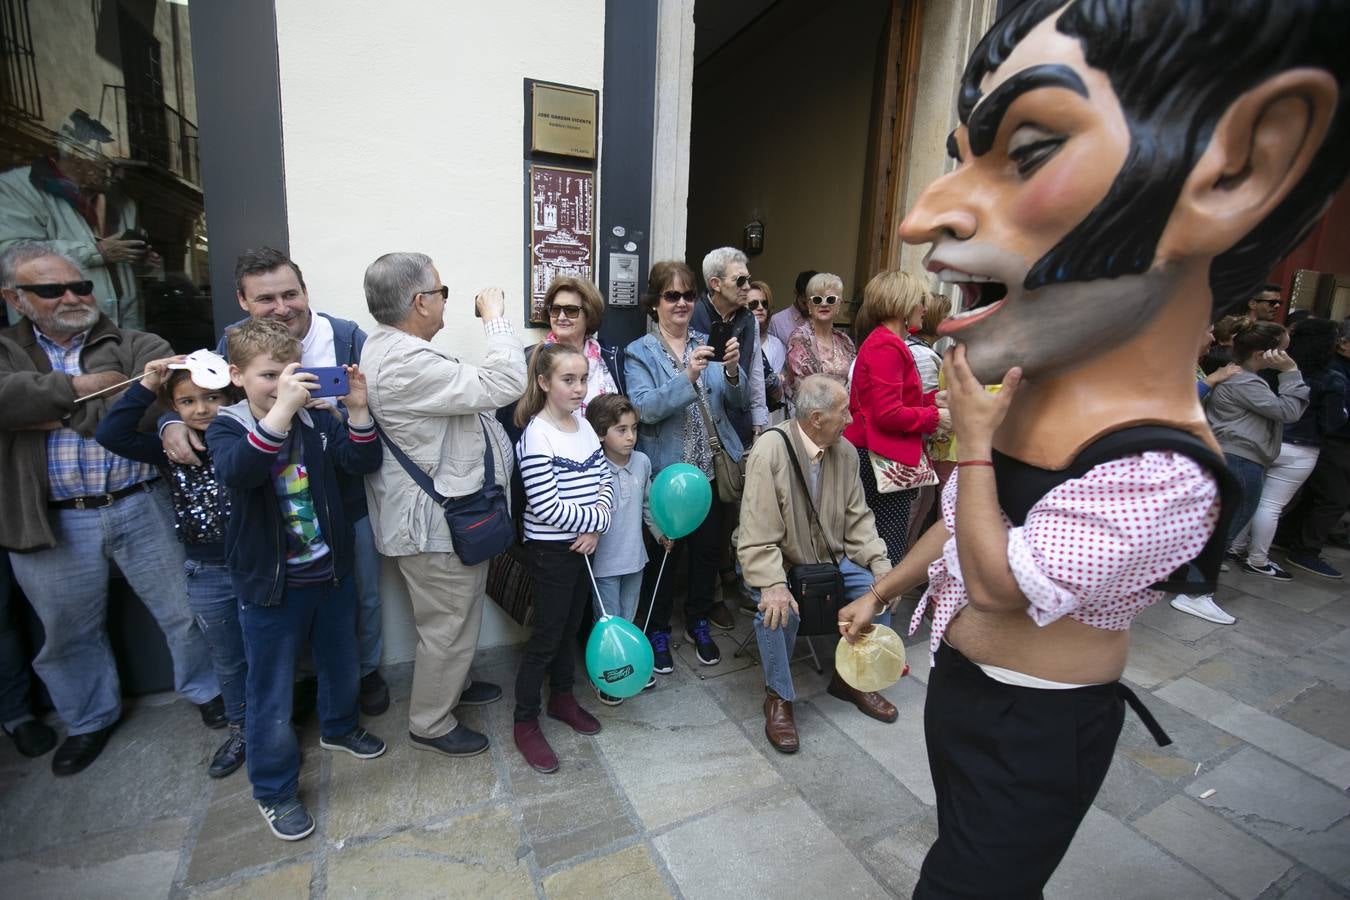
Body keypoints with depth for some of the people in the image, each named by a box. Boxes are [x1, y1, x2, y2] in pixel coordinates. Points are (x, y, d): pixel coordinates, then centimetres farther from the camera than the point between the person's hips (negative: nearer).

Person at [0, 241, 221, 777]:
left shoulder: (137, 347, 1)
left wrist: (61, 415, -19)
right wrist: (78, 386, -15)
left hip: (143, 507, -1)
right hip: (53, 524, 2)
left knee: (185, 610, 11)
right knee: (69, 633, 19)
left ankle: (207, 690, 34)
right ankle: (89, 719, 42)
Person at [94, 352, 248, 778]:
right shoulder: (170, 448, -3)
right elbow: (110, 435, -13)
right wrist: (146, 386, -17)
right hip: (206, 573, 3)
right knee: (227, 660, 20)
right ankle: (240, 730, 41)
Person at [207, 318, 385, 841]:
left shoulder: (316, 419, -2)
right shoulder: (227, 428, -11)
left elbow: (363, 462, -10)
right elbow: (236, 472, -33)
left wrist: (358, 410, -24)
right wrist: (281, 410, -46)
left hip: (332, 572, 4)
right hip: (269, 583, -4)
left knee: (341, 663, 23)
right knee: (272, 692, 9)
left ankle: (338, 727, 52)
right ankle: (275, 790, 31)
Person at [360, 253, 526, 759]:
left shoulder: (392, 346, 8)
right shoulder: (406, 364, -28)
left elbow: (466, 391, 18)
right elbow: (503, 385, -30)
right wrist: (494, 315, -19)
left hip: (445, 512, 11)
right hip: (436, 522, -11)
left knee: (457, 616, 27)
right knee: (447, 625, 8)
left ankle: (453, 684, 49)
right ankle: (430, 725, 30)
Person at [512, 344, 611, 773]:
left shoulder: (583, 424, 3)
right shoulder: (536, 435, -19)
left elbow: (604, 480, 4)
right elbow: (547, 507, -23)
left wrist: (596, 529, -11)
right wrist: (599, 519, -14)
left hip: (584, 544, 7)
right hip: (550, 549, -7)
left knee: (571, 624, 20)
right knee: (546, 635, 4)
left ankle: (562, 697, 40)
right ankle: (525, 724, 23)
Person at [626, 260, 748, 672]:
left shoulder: (708, 343, 8)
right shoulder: (640, 352, -3)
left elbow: (740, 402, 3)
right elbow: (644, 408, -17)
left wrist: (732, 370, -17)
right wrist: (686, 377, -30)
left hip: (710, 468, 4)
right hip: (665, 471, -3)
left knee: (708, 549, 14)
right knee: (663, 553, 8)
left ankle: (699, 622, 36)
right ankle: (658, 630, 29)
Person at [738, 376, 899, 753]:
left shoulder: (845, 451, -4)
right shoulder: (769, 452, -23)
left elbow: (858, 518, 4)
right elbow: (758, 537, -24)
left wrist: (882, 565, -8)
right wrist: (773, 585, -36)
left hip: (830, 558, 6)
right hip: (776, 562, -6)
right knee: (778, 610, -31)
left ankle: (851, 678, 16)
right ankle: (778, 698, -2)